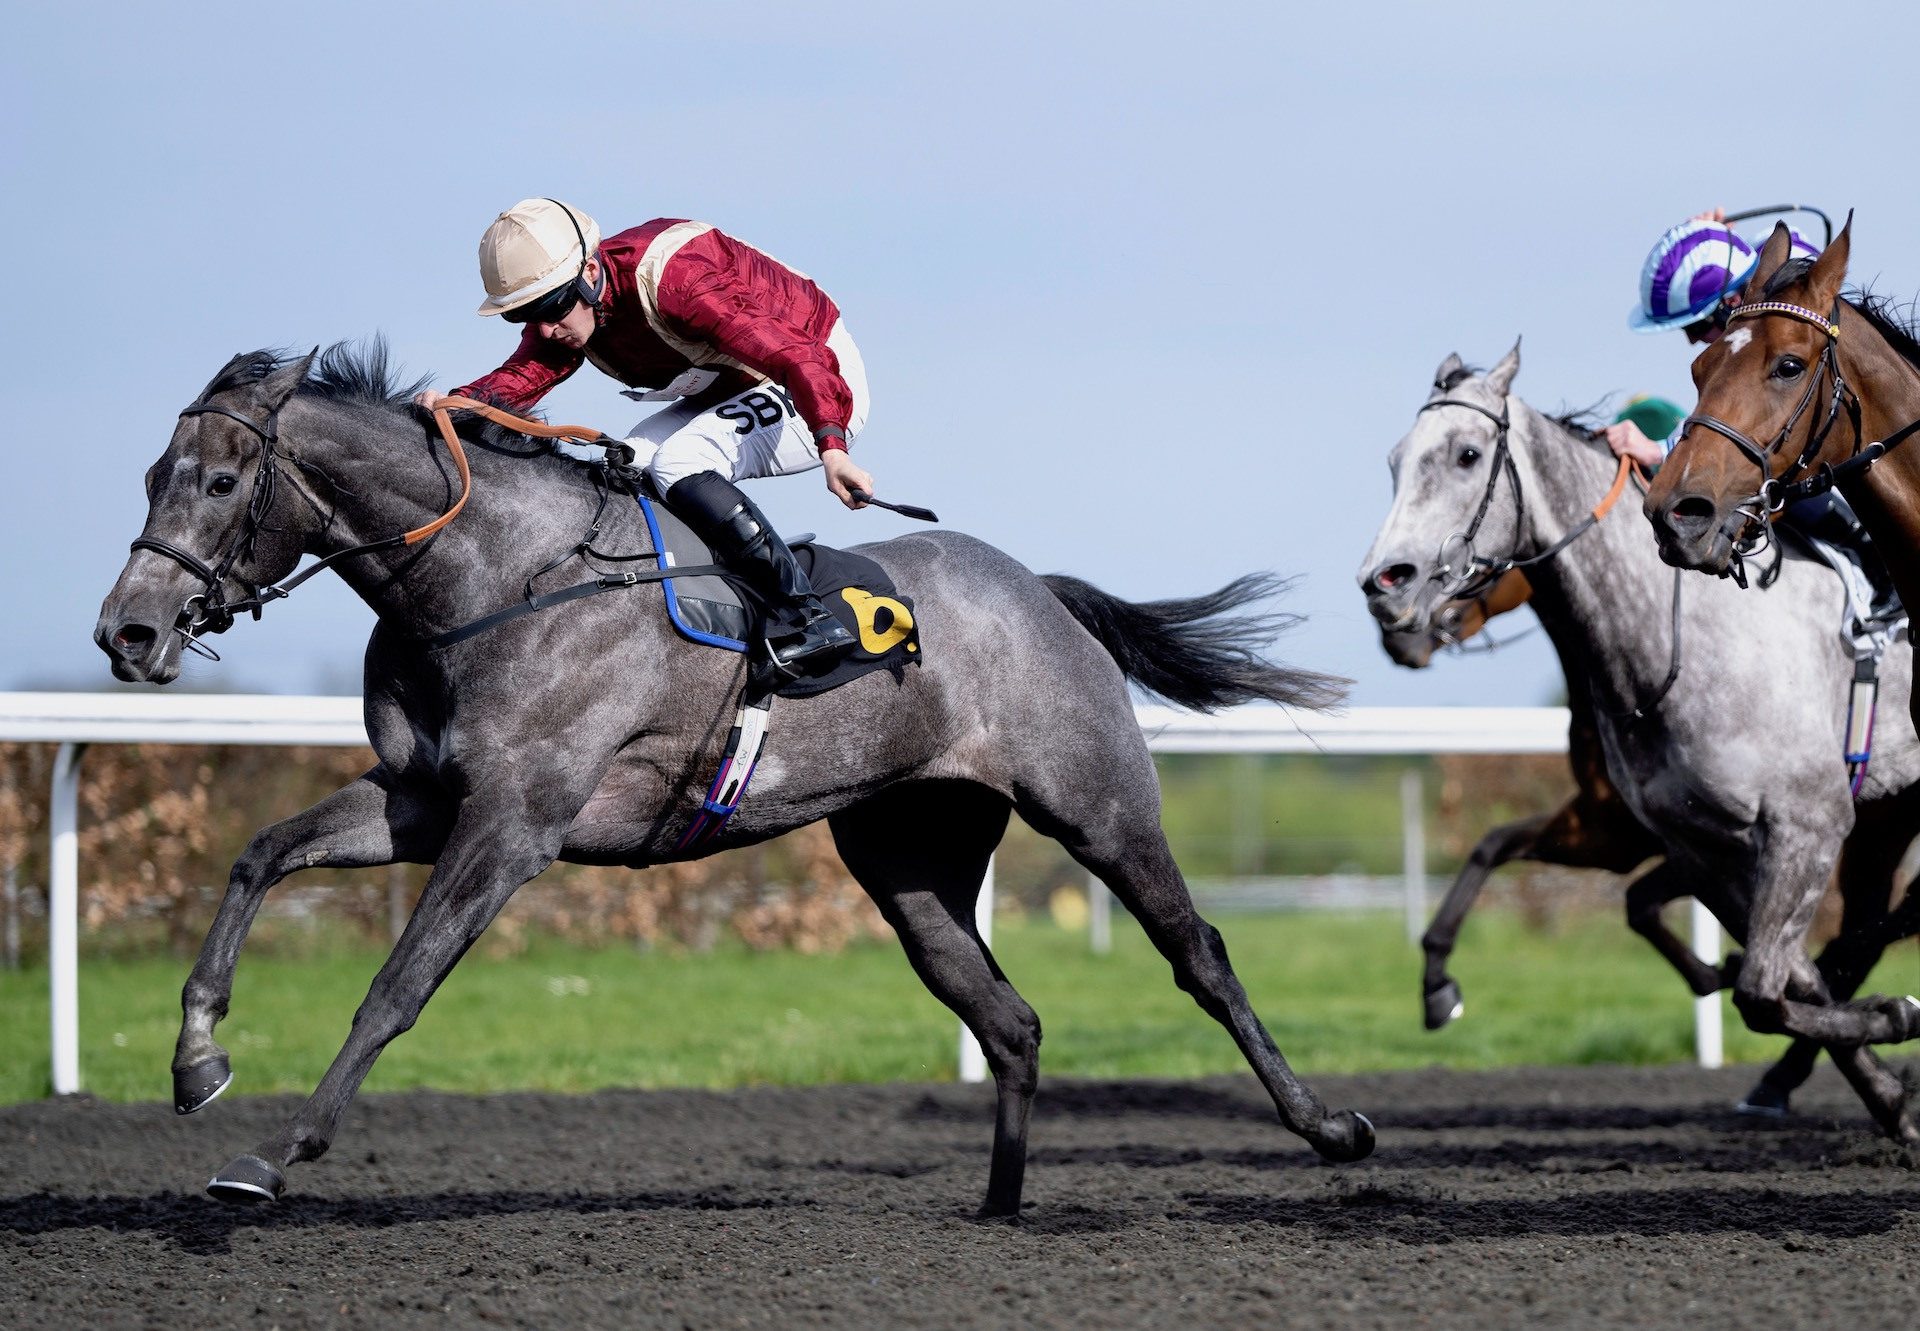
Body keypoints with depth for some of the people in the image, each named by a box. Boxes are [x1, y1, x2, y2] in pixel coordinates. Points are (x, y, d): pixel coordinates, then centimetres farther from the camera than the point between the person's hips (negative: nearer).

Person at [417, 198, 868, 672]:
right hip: (731, 393, 9)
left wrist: (832, 450, -52)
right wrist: (453, 404, -43)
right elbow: (523, 375, -21)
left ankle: (807, 620, -25)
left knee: (678, 465, -27)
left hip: (822, 382, -9)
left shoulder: (672, 276, -32)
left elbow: (792, 353, -39)